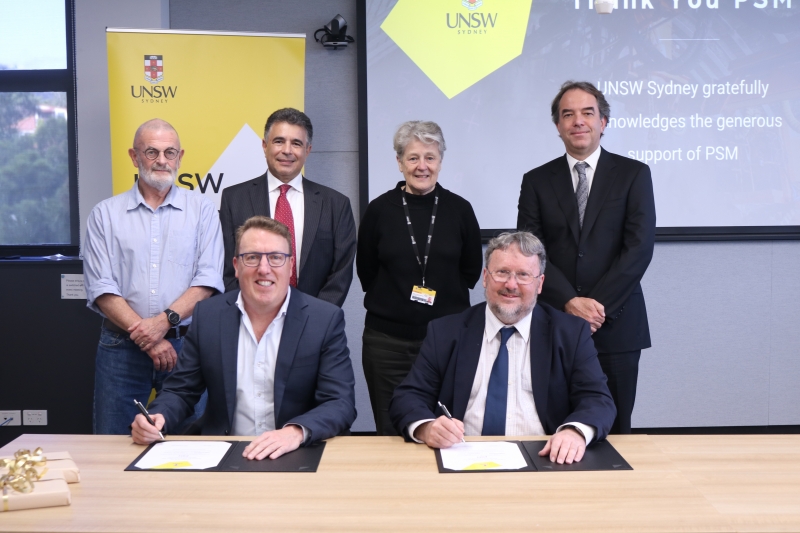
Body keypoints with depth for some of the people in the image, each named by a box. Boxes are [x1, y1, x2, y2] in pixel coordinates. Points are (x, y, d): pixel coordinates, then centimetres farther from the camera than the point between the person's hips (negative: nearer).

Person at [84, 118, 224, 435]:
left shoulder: (202, 210, 5)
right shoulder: (105, 214, 6)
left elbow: (208, 280, -3)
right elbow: (101, 288, -2)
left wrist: (165, 320, -16)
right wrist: (145, 336, -11)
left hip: (186, 343, 0)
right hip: (121, 347, 1)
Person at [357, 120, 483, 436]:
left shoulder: (459, 209, -1)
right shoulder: (380, 209, -2)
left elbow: (471, 270, 9)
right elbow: (366, 271, 7)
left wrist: (442, 301, 7)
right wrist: (396, 303, 8)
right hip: (387, 339, 0)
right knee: (391, 432, 8)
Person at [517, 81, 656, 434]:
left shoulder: (633, 174, 4)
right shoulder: (537, 181, 8)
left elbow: (639, 247, -5)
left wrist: (598, 304, -12)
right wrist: (570, 303, -13)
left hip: (615, 326, -1)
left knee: (613, 430, 7)